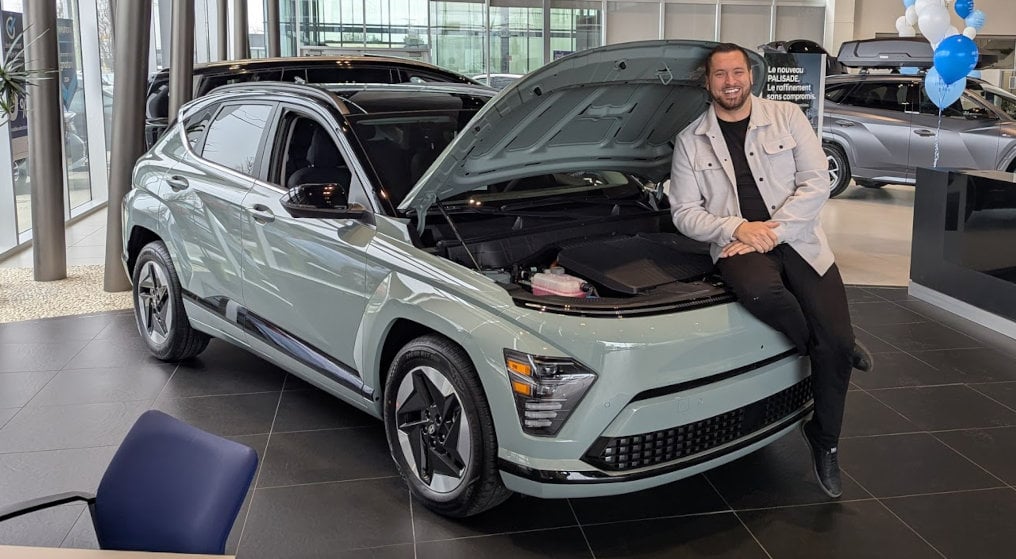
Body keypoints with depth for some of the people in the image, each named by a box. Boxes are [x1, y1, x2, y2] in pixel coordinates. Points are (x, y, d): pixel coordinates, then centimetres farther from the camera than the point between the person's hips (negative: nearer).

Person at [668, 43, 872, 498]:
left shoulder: (787, 117, 7)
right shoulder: (690, 141, 8)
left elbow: (816, 182, -1)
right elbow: (685, 213, 5)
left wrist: (769, 233, -13)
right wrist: (738, 228, -13)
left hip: (798, 239, 1)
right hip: (735, 245, -1)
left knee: (836, 342, -15)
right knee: (762, 292, -38)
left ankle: (824, 439, 9)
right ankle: (824, 350, -5)